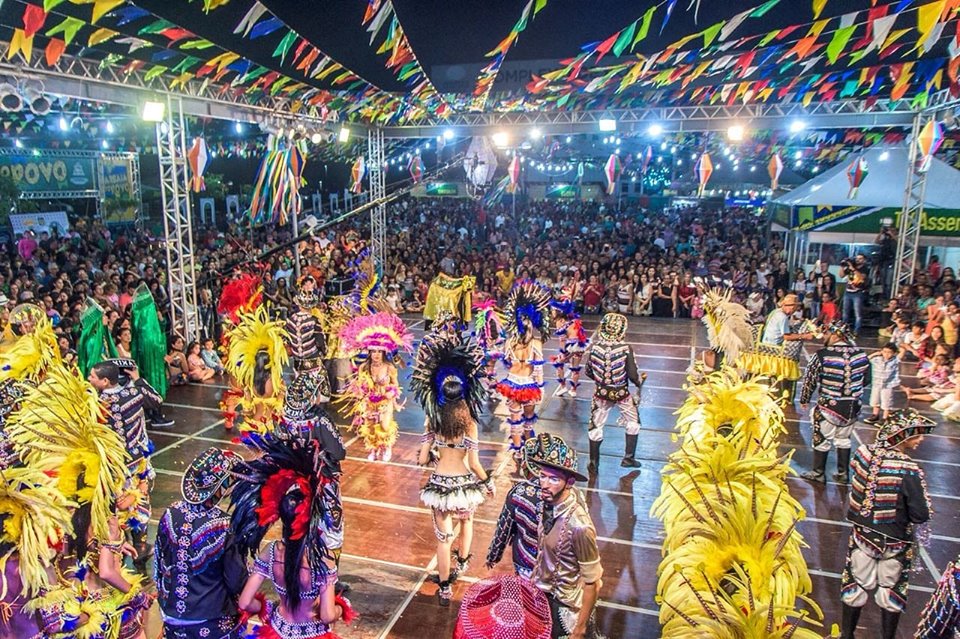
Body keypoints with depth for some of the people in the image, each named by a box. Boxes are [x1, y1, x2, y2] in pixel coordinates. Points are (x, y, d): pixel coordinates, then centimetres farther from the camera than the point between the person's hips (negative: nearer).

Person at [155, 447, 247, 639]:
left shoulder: (171, 514, -13)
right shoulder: (225, 527, -25)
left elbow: (158, 563, 2)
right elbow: (237, 582, -15)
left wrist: (164, 596, 17)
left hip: (173, 614, 4)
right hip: (213, 622, -4)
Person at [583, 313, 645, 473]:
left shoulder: (595, 347, -12)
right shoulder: (626, 348, -18)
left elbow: (589, 372, 0)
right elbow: (632, 376, -14)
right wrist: (640, 381, 8)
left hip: (601, 392, 2)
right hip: (622, 393, -1)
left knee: (595, 427, 16)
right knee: (633, 422, 24)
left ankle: (594, 463, 24)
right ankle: (628, 458, 30)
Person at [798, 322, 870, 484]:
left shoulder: (822, 355, -17)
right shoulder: (860, 354, -3)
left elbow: (809, 380, -9)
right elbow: (866, 379, 10)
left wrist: (804, 400, 6)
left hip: (829, 406, -5)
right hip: (852, 407, 5)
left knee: (822, 440, 11)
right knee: (844, 439, 20)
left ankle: (818, 473, 22)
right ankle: (843, 474, 29)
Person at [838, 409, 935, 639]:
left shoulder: (865, 453, -14)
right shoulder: (908, 472, -28)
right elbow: (921, 516, -21)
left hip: (862, 534, 4)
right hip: (894, 542, -4)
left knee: (856, 585, 19)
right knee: (891, 590, 19)